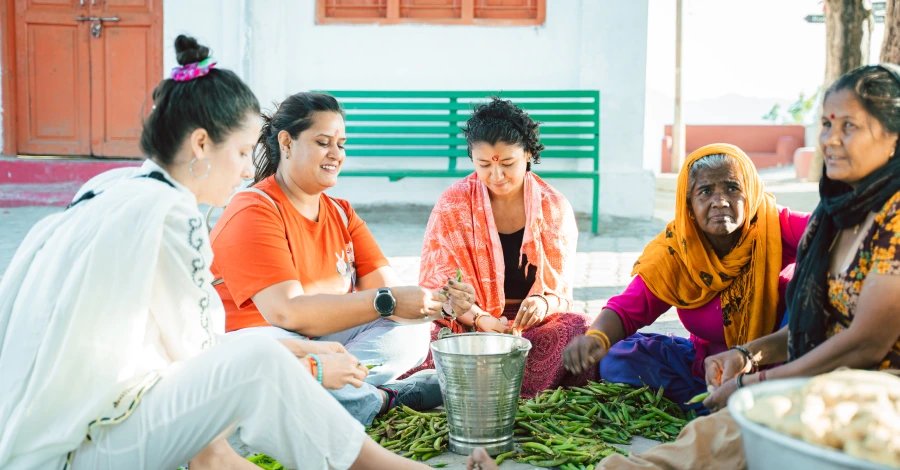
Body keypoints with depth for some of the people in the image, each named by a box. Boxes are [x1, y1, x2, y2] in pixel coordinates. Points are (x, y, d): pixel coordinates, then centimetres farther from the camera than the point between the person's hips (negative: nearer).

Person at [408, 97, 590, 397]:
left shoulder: (554, 208, 2)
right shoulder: (453, 204, 0)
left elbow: (560, 290, 2)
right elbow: (439, 283, -3)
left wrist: (542, 303, -25)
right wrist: (478, 318, -23)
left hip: (532, 321, 1)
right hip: (466, 323, -1)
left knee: (576, 327, -32)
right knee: (430, 337, -34)